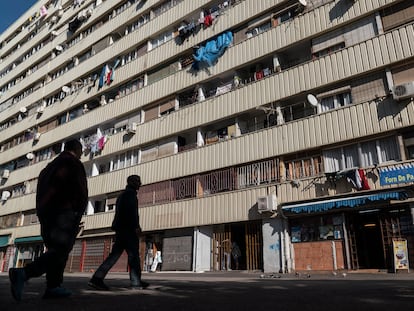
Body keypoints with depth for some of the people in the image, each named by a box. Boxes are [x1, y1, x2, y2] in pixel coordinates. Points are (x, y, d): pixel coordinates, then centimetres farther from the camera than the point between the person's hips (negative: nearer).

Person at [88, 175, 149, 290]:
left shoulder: (122, 195, 26)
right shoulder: (130, 193, -5)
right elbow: (131, 209, -19)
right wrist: (136, 226, -23)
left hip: (120, 228, 9)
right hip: (127, 228, -9)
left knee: (115, 254, 5)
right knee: (133, 255, -3)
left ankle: (97, 279, -2)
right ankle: (136, 282, 2)